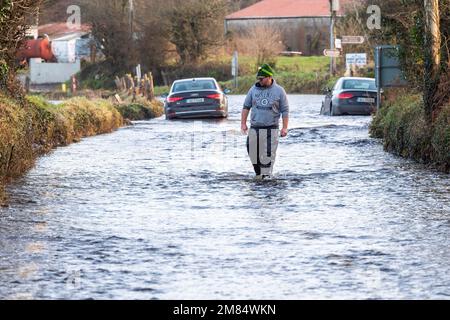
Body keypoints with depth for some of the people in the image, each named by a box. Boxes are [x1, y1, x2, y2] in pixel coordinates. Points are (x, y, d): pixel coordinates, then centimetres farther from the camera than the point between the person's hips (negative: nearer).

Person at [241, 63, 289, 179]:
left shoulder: (279, 91, 1)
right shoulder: (254, 89, 7)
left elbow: (285, 110, 2)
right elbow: (246, 107, 13)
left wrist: (285, 128, -4)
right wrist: (243, 123, 6)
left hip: (271, 129, -3)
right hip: (254, 128, 3)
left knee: (268, 155, -8)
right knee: (253, 152, 1)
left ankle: (266, 176, -7)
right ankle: (258, 174, 16)